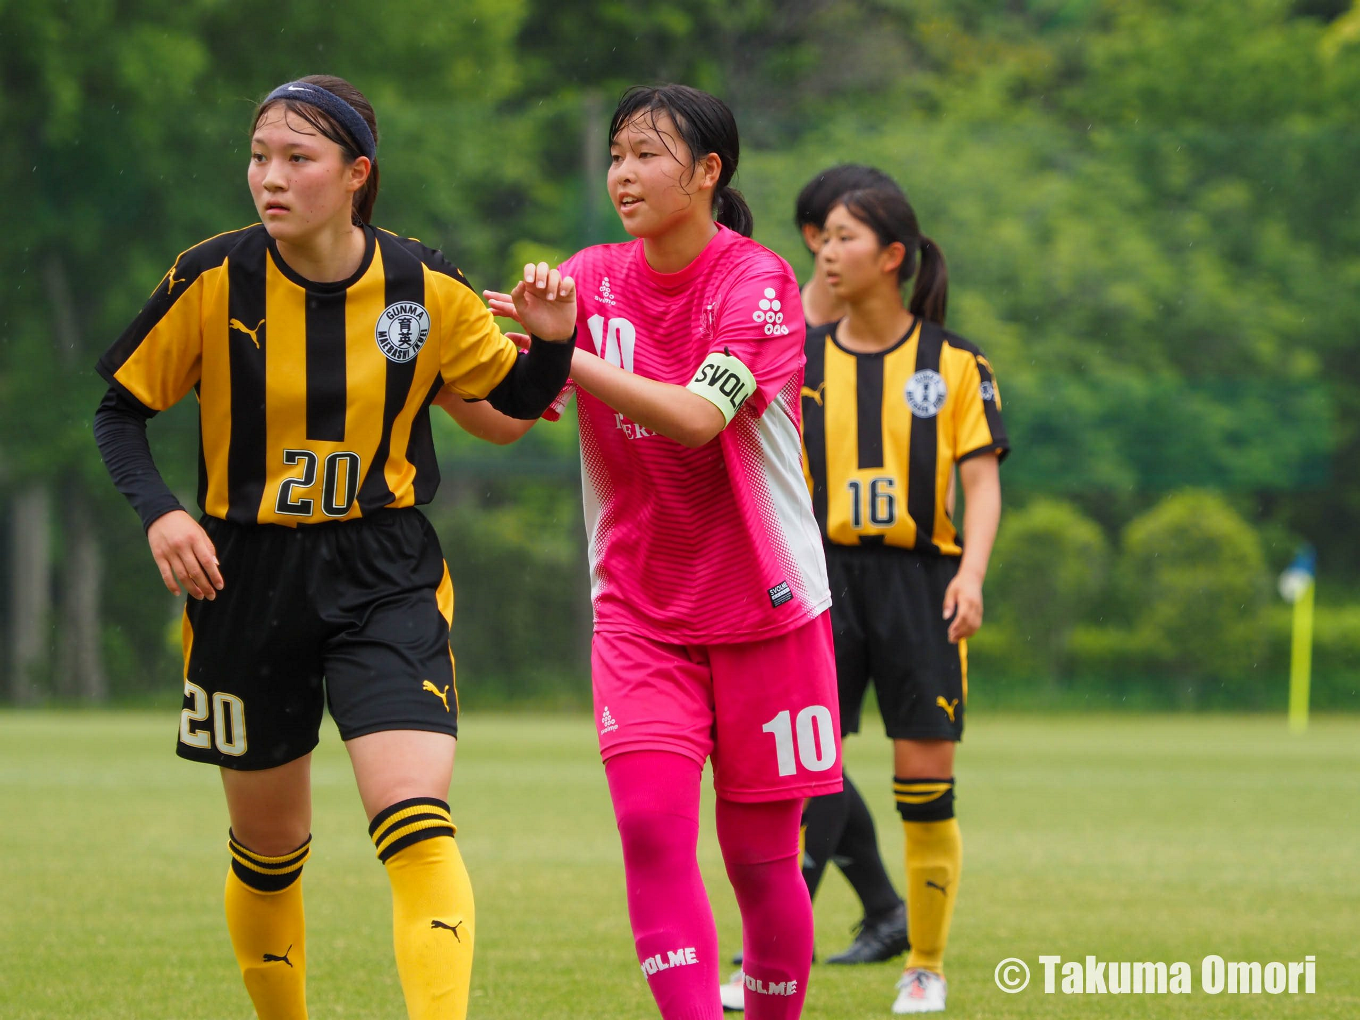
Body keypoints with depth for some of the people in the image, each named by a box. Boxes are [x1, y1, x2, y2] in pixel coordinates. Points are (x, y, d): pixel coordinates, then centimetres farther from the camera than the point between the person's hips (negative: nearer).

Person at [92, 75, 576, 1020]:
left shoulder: (426, 287, -6)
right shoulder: (214, 280, -9)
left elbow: (518, 396, 9)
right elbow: (121, 407, 2)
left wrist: (551, 340, -13)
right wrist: (159, 511, -14)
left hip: (386, 580, -1)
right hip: (245, 580, 1)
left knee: (418, 825, -20)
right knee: (268, 849, 12)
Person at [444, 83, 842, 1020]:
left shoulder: (757, 282, -9)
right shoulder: (595, 280, 3)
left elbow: (697, 415, -25)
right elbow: (505, 418, -4)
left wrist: (564, 352, -33)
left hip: (762, 609, -2)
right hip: (639, 615, 2)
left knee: (759, 854, 3)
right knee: (651, 825, -16)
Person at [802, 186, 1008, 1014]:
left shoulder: (954, 363, 3)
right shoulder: (800, 358, 8)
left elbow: (982, 479, -1)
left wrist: (971, 573, -13)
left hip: (919, 576, -1)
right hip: (825, 573, 1)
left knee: (926, 782, -1)